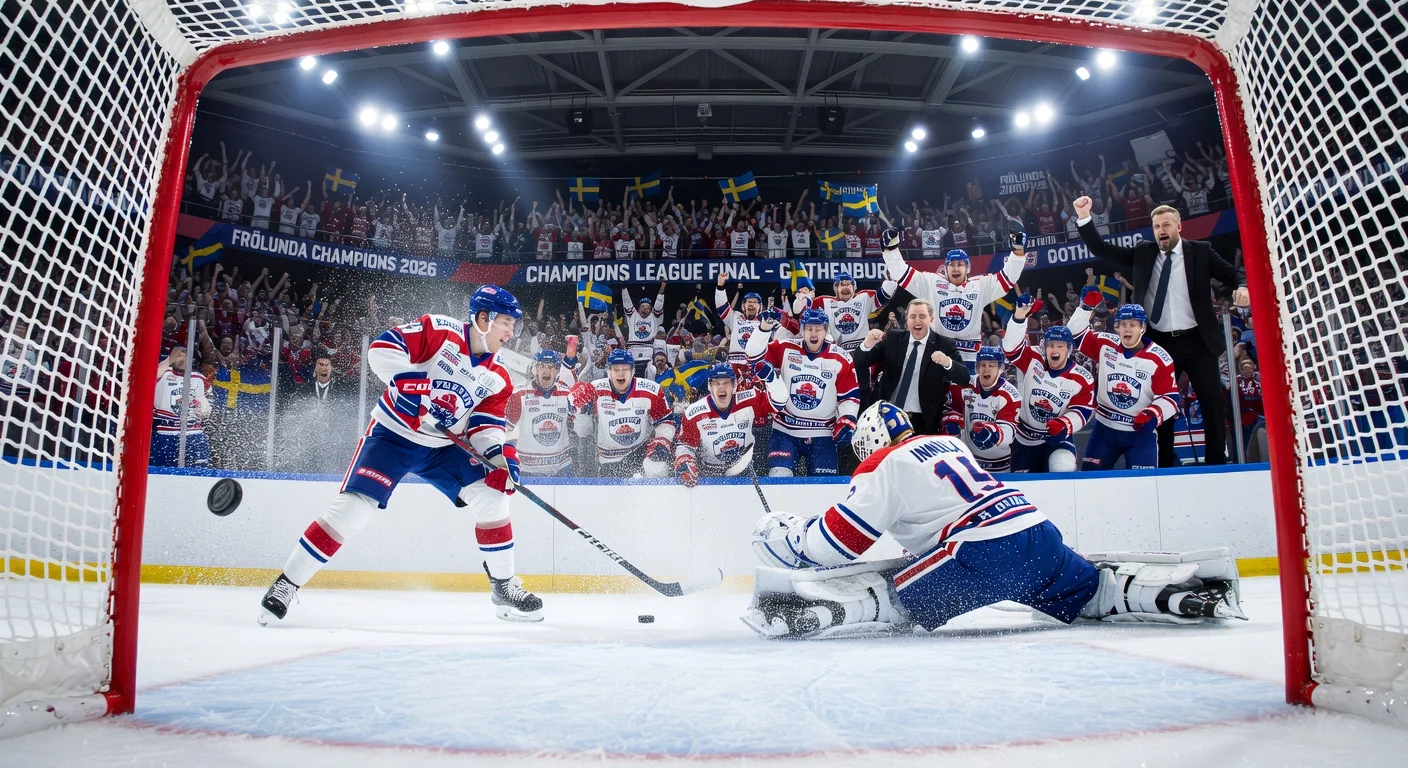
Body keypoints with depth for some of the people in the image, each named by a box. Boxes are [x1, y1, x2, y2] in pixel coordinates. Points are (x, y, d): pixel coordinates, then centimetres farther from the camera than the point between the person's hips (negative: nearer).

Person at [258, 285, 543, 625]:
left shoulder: (497, 378, 1)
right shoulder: (438, 330, -15)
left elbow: (485, 425, -2)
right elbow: (381, 348, -22)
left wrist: (499, 454, -20)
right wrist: (409, 384, -33)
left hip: (443, 446, 5)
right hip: (392, 434, -5)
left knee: (492, 498, -7)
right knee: (353, 505, -16)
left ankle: (504, 587, 7)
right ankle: (286, 583, 0)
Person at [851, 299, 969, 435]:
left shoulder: (945, 345, -4)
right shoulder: (892, 338, 2)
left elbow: (965, 379, -12)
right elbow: (859, 363, -1)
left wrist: (948, 363, -33)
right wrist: (867, 345, -24)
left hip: (923, 421, -2)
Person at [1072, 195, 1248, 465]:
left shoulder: (1201, 251, 2)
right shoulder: (1142, 253, 5)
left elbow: (1233, 273, 5)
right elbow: (1100, 249, 2)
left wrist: (1242, 286, -18)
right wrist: (1084, 217, -11)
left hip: (1197, 341, -1)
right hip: (1159, 343, 1)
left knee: (1213, 403, 2)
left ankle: (1217, 461, 14)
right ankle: (1164, 465, 16)